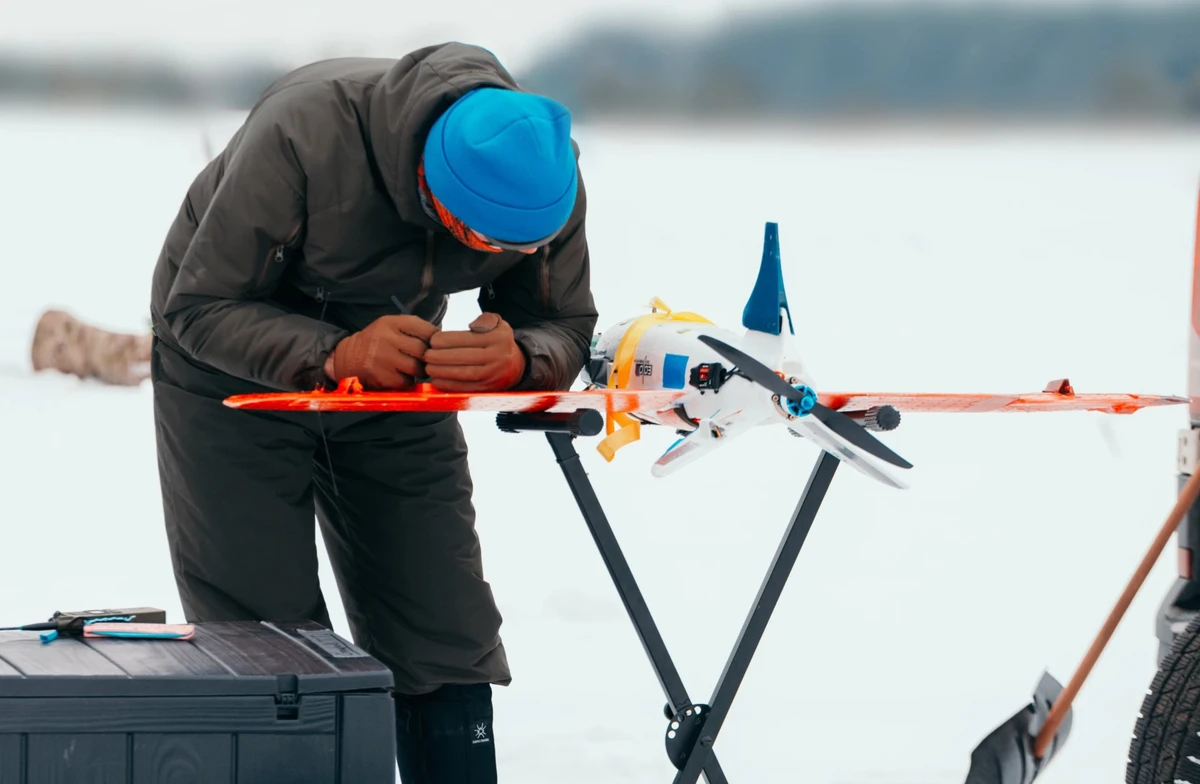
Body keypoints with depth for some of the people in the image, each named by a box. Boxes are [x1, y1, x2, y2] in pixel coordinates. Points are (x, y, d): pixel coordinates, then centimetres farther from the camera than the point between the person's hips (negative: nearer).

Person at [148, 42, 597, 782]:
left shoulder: (546, 173, -23)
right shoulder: (302, 136, -36)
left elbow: (567, 327, -12)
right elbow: (199, 309, -26)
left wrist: (516, 359, -36)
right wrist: (334, 355, -42)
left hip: (395, 377, 4)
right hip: (235, 381, -4)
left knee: (446, 638, -1)